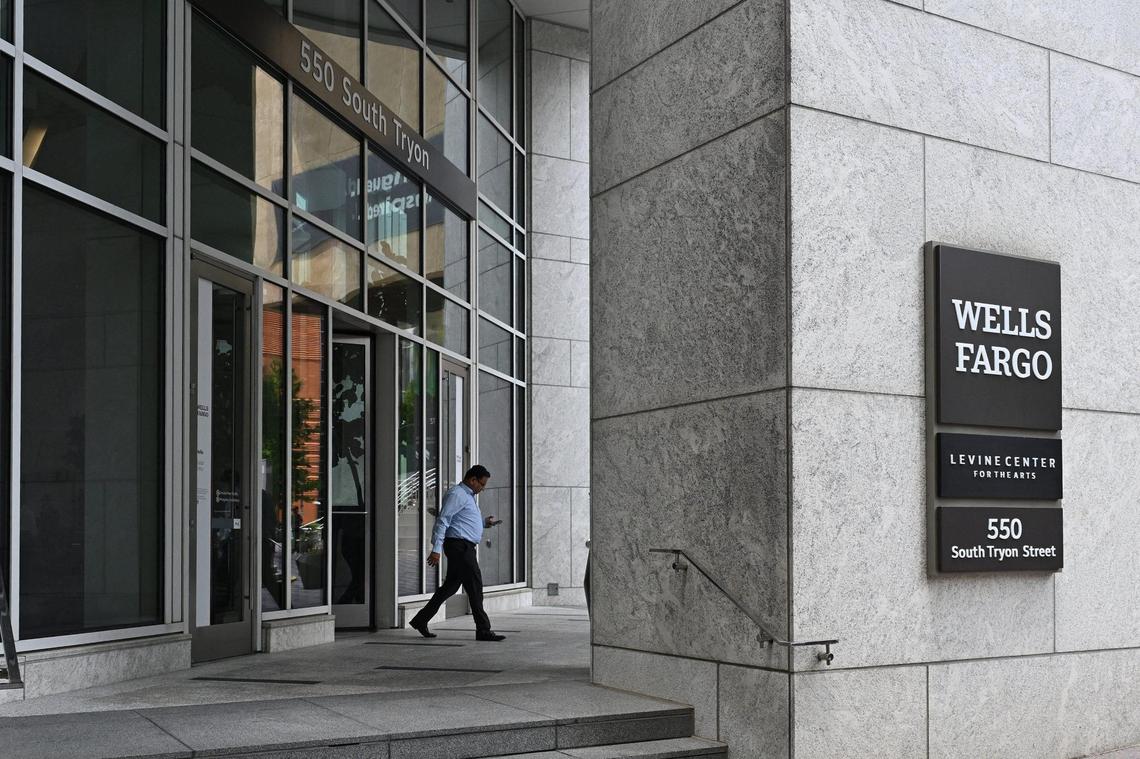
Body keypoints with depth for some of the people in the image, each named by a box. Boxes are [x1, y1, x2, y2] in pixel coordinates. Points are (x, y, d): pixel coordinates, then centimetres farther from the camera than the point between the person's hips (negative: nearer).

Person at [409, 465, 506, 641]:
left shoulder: (468, 496, 22)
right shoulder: (457, 494, -11)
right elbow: (442, 521, -17)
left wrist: (485, 522, 13)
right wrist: (436, 549, -22)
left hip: (466, 547, 10)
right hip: (459, 545, -10)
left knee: (451, 586, 13)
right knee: (475, 585, -8)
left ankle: (421, 620, 19)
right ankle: (483, 630, -5)